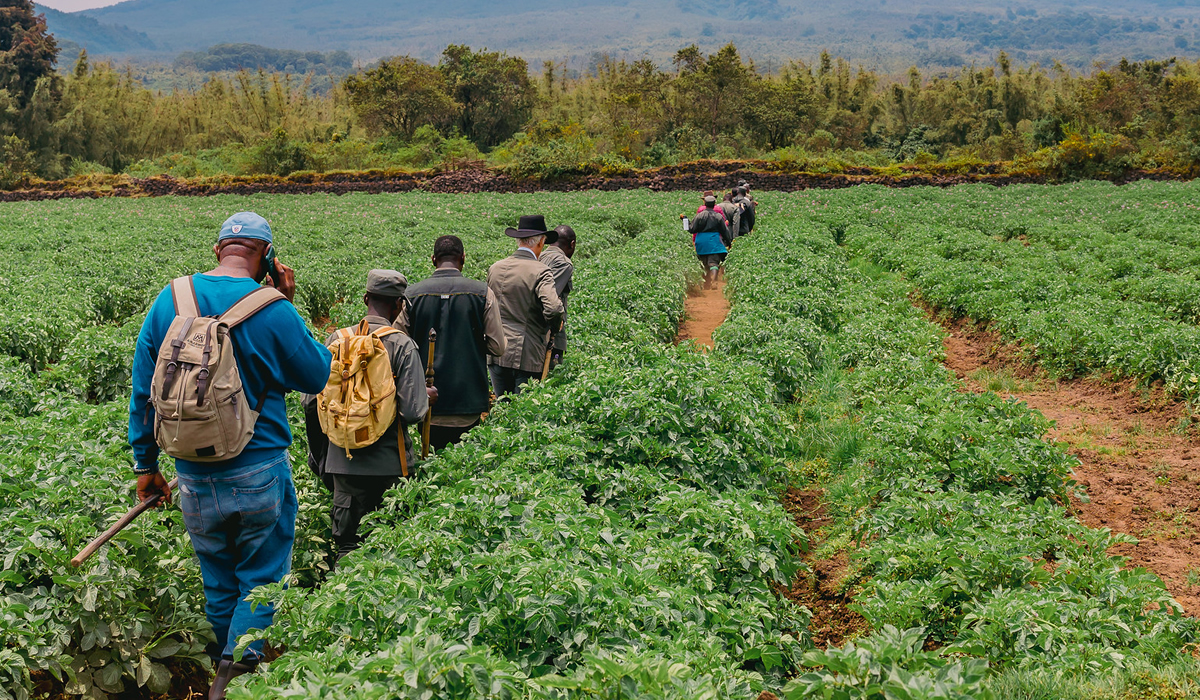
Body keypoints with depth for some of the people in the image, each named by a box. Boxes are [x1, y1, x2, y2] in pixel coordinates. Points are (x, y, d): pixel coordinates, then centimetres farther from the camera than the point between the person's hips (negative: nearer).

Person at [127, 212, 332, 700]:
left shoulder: (170, 300, -1)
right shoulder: (273, 312, -14)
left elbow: (143, 389, 6)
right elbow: (319, 376, 2)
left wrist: (145, 462, 15)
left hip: (194, 476, 4)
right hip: (259, 472, -4)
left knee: (218, 582, 20)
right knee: (260, 579, 10)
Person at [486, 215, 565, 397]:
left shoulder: (495, 268, 7)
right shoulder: (540, 272, -12)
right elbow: (553, 308, -24)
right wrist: (555, 327, -4)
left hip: (497, 353, 5)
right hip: (527, 355, -5)